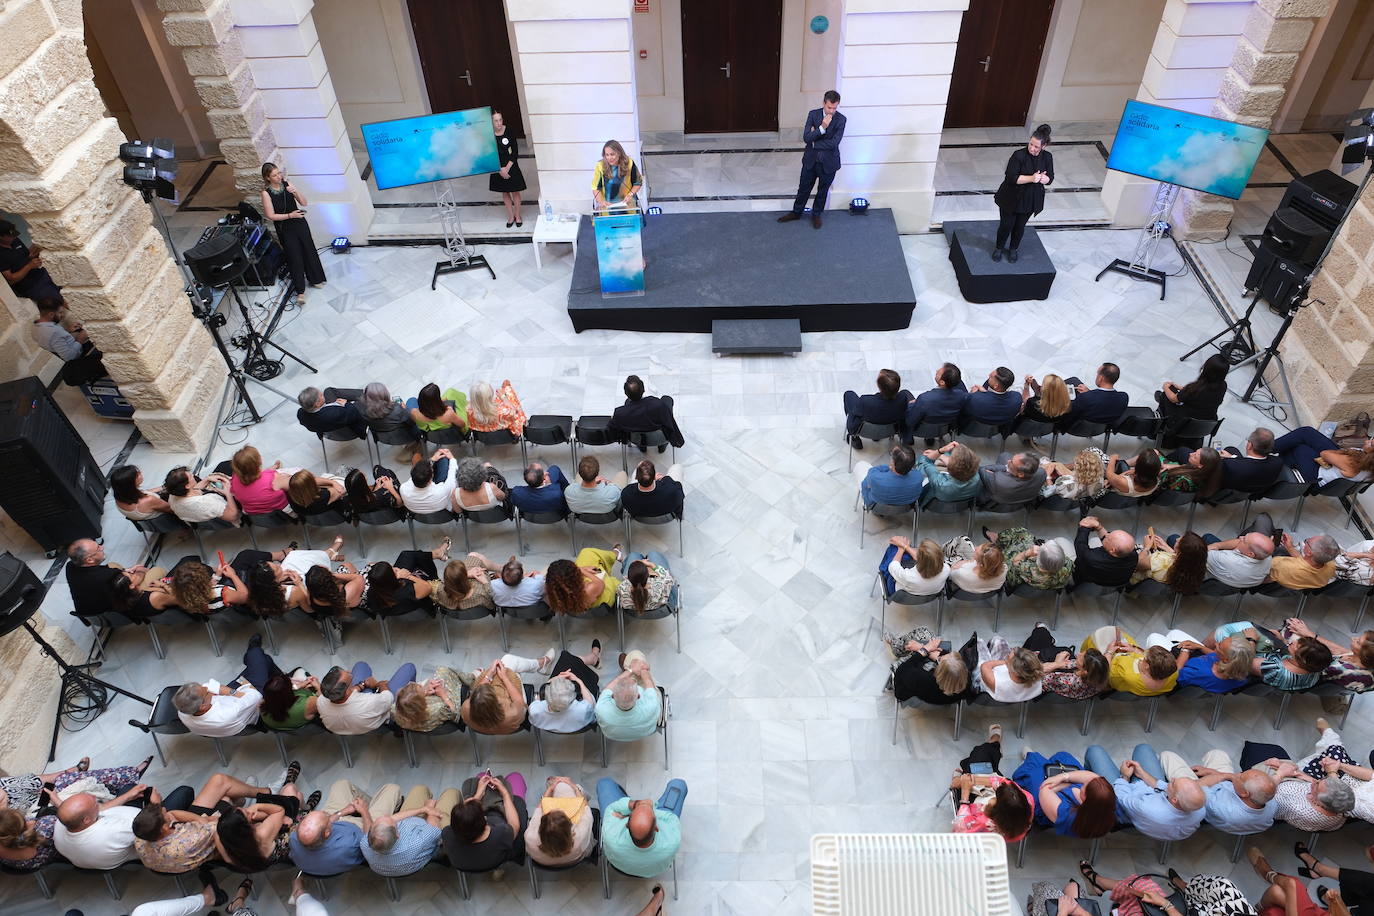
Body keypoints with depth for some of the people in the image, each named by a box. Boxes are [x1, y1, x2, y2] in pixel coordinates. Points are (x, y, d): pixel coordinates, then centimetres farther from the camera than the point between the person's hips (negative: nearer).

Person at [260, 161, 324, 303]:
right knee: (295, 257, -1)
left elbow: (304, 203, -4)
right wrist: (290, 215, -18)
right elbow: (271, 216, -12)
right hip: (285, 229, -3)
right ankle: (300, 291, 7)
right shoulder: (266, 193, -12)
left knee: (309, 251, 12)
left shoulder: (286, 184, -3)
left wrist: (295, 192, -21)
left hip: (299, 223, 3)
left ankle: (315, 279, 34)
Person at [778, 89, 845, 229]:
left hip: (828, 162, -1)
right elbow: (806, 138, -18)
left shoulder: (841, 119, -14)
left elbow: (834, 142, -22)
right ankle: (796, 212, 36)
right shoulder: (813, 114, -10)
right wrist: (822, 128, -30)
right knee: (804, 188, 16)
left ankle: (816, 215, 36)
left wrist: (813, 142, -15)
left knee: (823, 190, 16)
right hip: (811, 160, 2)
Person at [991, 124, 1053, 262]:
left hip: (1031, 199, 3)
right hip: (1011, 198, -3)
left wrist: (1041, 178, -24)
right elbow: (1011, 177, -26)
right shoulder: (1019, 155, -22)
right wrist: (1031, 178, -32)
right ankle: (999, 247, 34)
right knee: (1006, 225, 9)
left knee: (1020, 226, 17)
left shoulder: (1047, 157, -8)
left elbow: (1050, 178, -1)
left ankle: (1013, 248, 40)